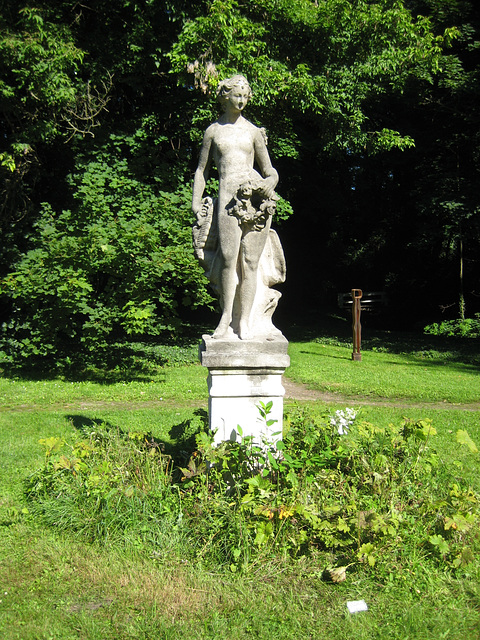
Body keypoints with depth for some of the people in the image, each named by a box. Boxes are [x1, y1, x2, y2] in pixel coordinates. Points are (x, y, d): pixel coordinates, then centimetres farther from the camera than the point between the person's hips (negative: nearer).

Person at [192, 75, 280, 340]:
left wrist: (268, 183, -2)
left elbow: (270, 172, 21)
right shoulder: (213, 131, 18)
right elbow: (202, 169, 21)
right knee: (228, 257, -18)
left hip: (257, 198, 1)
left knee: (250, 261, -4)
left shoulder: (253, 131, 18)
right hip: (228, 196, -1)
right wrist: (196, 202, 10)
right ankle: (226, 317, -9)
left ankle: (244, 320, 0)